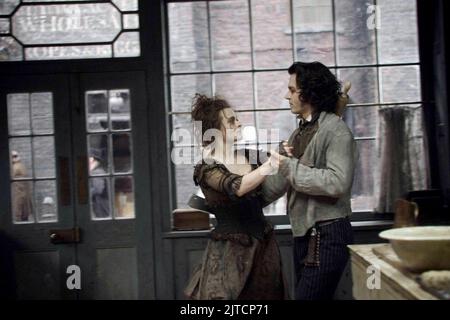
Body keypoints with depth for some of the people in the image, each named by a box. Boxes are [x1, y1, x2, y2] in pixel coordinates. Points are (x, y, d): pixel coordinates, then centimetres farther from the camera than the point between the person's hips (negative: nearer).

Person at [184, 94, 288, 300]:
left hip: (264, 245, 5)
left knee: (268, 294, 10)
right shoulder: (206, 168, -10)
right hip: (231, 250, -5)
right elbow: (237, 187, -27)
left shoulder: (248, 155, 6)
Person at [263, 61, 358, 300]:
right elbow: (274, 189, 17)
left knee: (308, 296, -9)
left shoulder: (335, 130, -10)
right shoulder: (299, 133, 15)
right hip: (303, 235, 9)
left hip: (327, 236, -8)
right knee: (302, 293, 15)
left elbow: (338, 183, -24)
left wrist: (290, 167, -19)